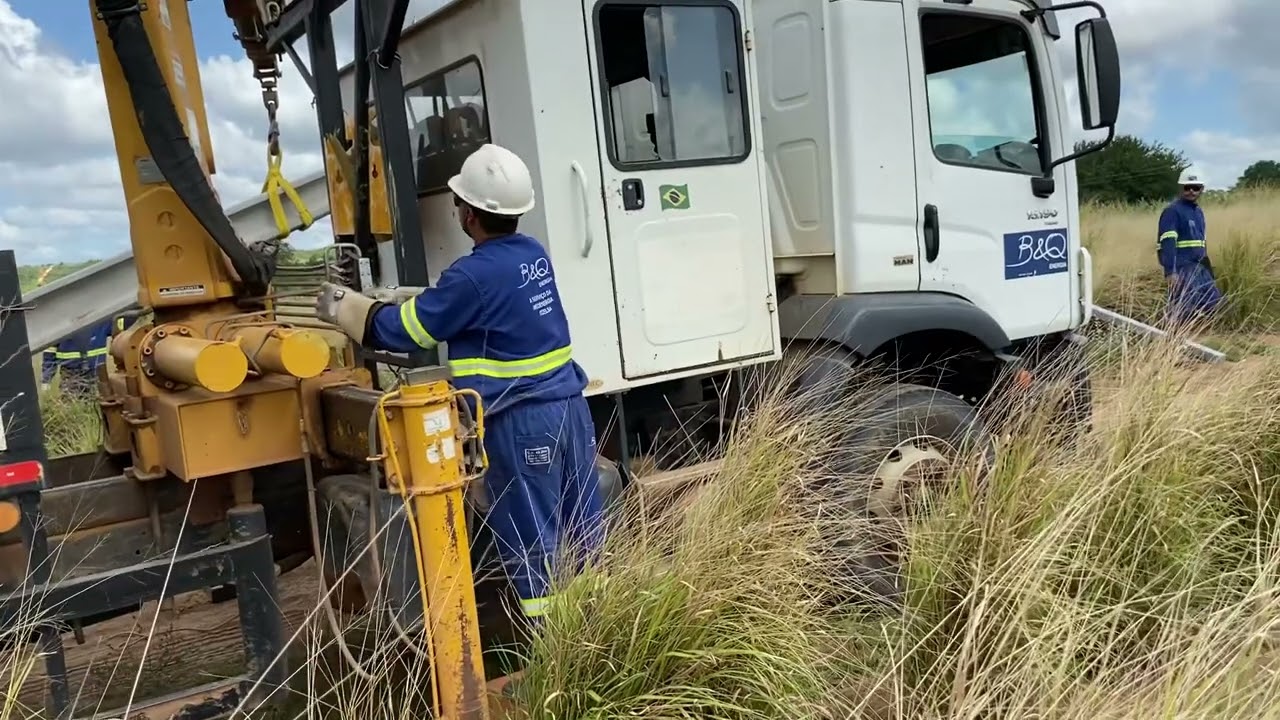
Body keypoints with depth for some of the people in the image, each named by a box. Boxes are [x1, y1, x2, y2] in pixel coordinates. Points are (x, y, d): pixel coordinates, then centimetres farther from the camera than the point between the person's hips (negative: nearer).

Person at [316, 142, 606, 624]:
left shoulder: (475, 274, -16)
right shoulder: (533, 254, 8)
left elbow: (405, 330, -5)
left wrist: (343, 307, 10)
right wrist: (404, 297, 22)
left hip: (521, 424, -8)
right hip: (569, 407, 8)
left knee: (533, 544, 3)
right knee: (583, 533, 14)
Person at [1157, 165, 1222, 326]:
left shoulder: (1199, 211, 16)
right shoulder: (1172, 210, -12)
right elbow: (1167, 243, -20)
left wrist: (1207, 266, 22)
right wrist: (1169, 272, -27)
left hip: (1198, 266, 9)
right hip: (1181, 268, -9)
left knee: (1213, 301, 10)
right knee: (1184, 307, -11)